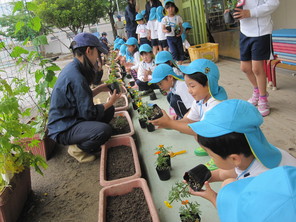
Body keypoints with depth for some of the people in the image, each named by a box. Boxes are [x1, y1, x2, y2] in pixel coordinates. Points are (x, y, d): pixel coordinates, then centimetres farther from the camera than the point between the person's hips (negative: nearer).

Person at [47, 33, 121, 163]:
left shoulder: (73, 68, 4)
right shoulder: (76, 77, -26)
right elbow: (89, 113, -22)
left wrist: (100, 88, 9)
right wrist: (110, 102, -8)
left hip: (68, 118, 10)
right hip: (62, 129, -10)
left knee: (109, 110, 11)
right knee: (104, 130, -31)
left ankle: (81, 139, 10)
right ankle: (77, 149, -2)